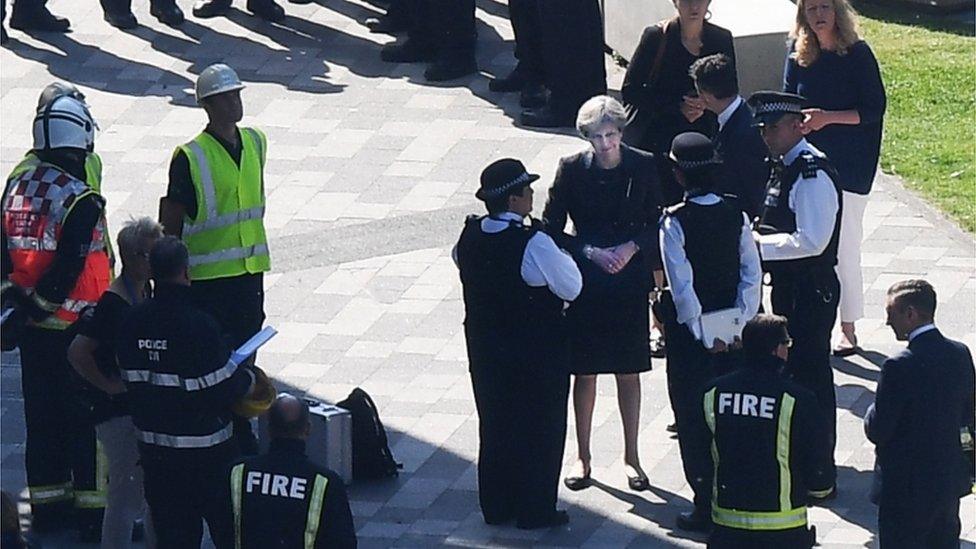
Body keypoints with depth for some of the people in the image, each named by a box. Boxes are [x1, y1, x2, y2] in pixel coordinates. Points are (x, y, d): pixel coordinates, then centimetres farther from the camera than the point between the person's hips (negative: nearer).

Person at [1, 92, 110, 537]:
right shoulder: (81, 200, -18)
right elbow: (70, 266, -22)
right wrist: (41, 302, -12)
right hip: (75, 328, -7)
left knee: (42, 415, 14)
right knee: (87, 417, 3)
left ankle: (46, 504, 21)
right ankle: (91, 508, 7)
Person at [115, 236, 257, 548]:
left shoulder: (132, 322, -2)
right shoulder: (198, 324, -21)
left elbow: (130, 380, 7)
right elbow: (222, 389, -17)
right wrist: (248, 380, 3)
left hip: (153, 447, 5)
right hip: (203, 449, -5)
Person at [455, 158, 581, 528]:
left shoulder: (470, 237, -5)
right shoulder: (533, 243, -24)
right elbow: (571, 287, -16)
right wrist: (563, 256, 0)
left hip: (485, 348, 6)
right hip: (536, 353, -6)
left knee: (494, 424, 17)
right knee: (540, 428, 8)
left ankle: (496, 507, 25)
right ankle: (535, 510, 13)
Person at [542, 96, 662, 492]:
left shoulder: (644, 167, -4)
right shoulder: (572, 169, -6)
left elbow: (659, 222, 3)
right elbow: (551, 228, -2)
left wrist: (632, 247, -13)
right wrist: (590, 252, -14)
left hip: (630, 282, 0)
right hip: (586, 282, 0)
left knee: (629, 371, 8)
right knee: (585, 371, 6)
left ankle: (631, 457, 18)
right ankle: (582, 457, 18)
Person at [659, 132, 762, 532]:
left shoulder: (675, 222, -17)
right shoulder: (736, 216, -3)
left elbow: (682, 285, -19)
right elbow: (752, 274, -5)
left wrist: (703, 334, -12)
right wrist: (737, 325, -3)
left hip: (690, 332, -4)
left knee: (692, 418, 5)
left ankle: (705, 508, 6)